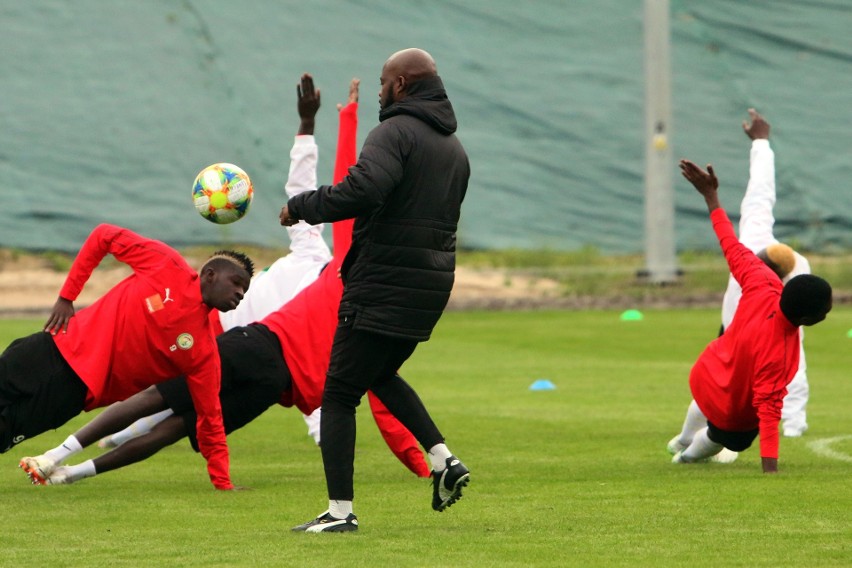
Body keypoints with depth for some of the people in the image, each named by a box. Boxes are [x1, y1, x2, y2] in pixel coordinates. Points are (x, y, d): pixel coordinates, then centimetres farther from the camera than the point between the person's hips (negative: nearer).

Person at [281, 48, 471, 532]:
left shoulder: (396, 132, -12)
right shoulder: (455, 148, 16)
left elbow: (362, 190, -29)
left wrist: (300, 207, -15)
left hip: (383, 287, -9)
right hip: (432, 286, 9)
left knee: (340, 395, -1)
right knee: (383, 375, 29)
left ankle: (340, 511, -5)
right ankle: (444, 460, 13)